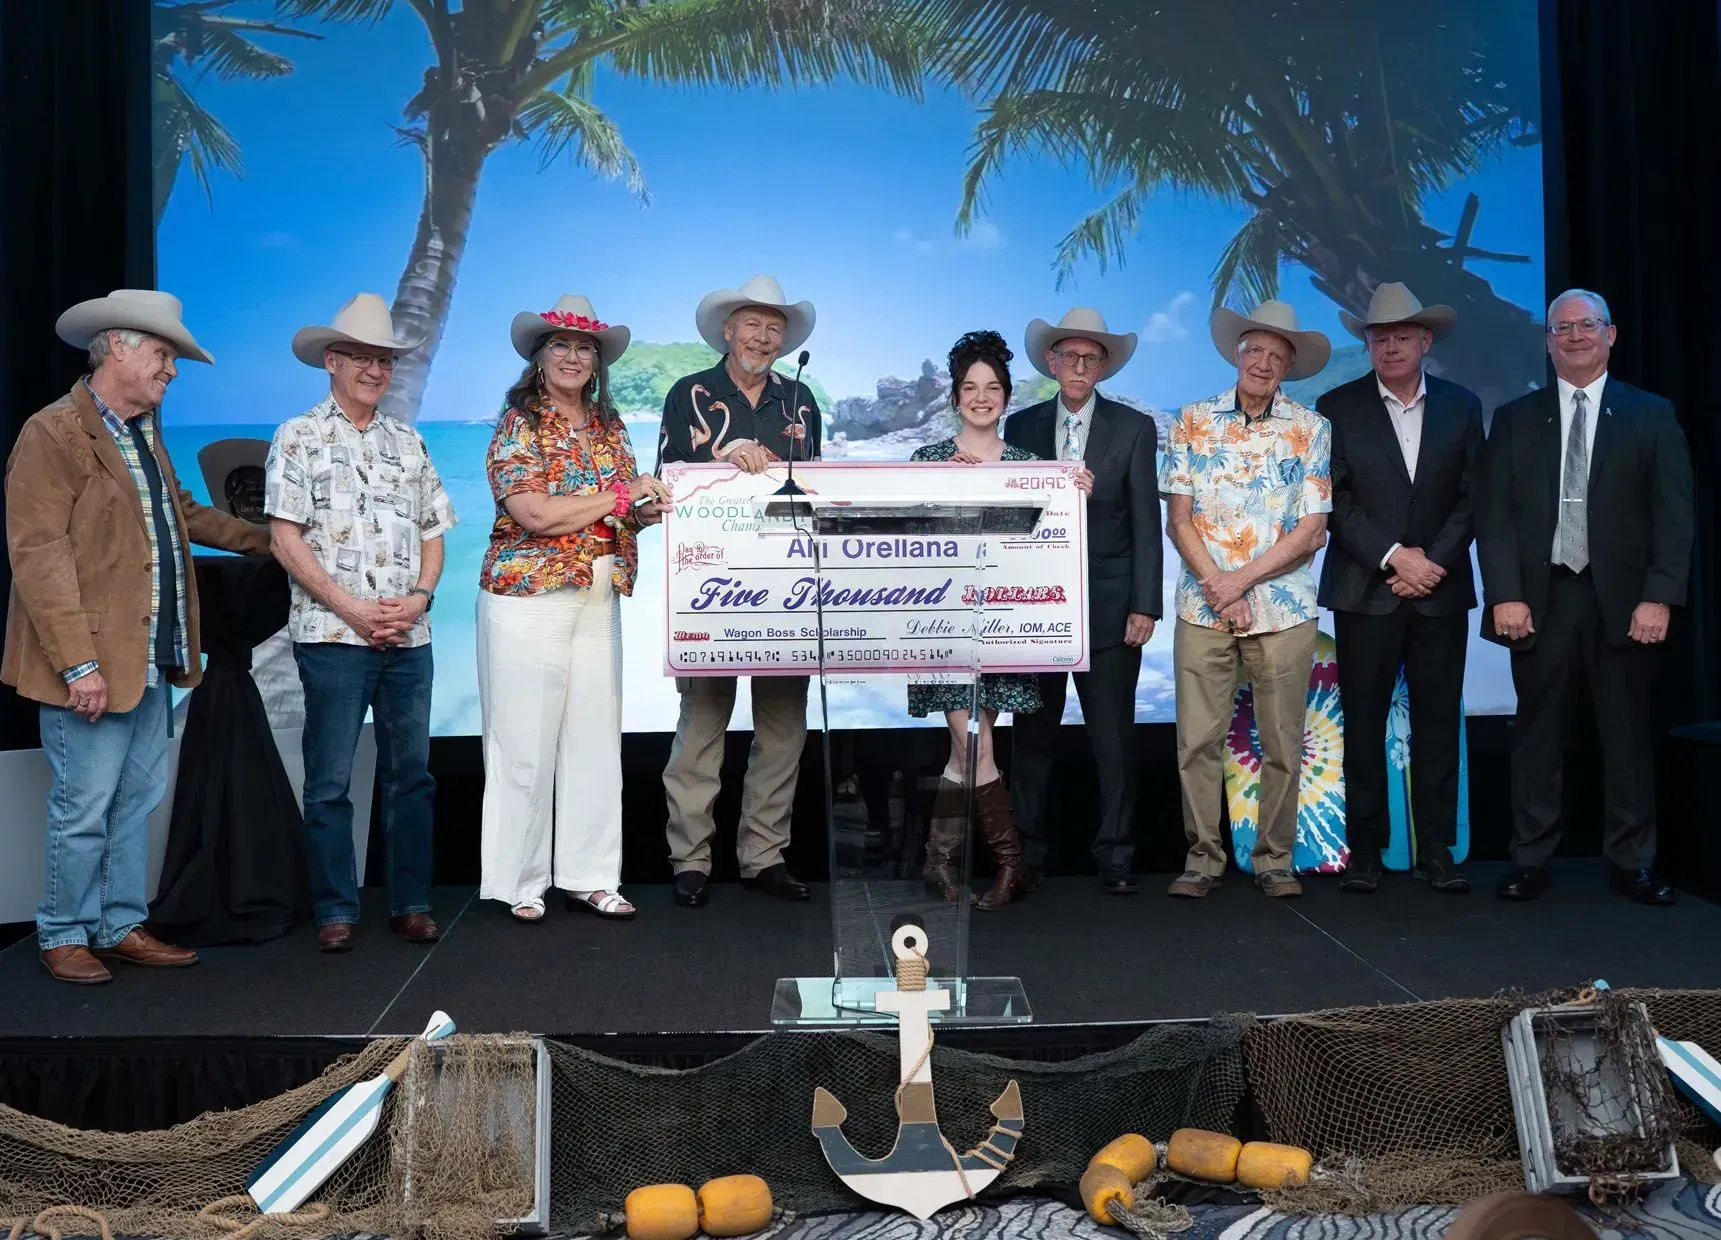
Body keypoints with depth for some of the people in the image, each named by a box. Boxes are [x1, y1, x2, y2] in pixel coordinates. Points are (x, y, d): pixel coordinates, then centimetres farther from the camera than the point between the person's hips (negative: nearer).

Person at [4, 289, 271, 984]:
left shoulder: (144, 434, 16)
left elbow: (183, 514, 32)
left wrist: (266, 541, 31)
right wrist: (78, 664, -22)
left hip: (151, 661, 9)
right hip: (92, 665, -8)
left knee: (137, 802, 14)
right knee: (85, 809, 1)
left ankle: (121, 927, 25)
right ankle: (63, 936, 17)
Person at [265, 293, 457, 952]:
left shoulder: (408, 442, 15)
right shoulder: (299, 437, 2)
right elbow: (285, 538, -5)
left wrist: (420, 597, -4)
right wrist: (352, 608, -13)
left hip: (409, 637, 4)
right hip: (333, 634, -4)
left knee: (411, 773, 7)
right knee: (330, 781, 0)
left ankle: (411, 902, 16)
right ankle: (335, 910, 10)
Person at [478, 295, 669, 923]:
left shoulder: (610, 427, 15)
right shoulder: (518, 425, -3)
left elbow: (632, 508, 18)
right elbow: (535, 513, -16)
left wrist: (656, 503, -5)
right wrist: (620, 496, -11)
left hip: (599, 600, 6)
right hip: (528, 596, -5)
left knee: (595, 737, 6)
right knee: (525, 743, -1)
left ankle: (589, 876, 15)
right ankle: (520, 882, 10)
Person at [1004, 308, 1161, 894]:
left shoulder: (1134, 428, 3)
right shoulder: (1021, 427, 8)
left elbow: (1146, 523, 0)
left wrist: (1145, 605, -7)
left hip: (1108, 606, -1)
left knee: (1114, 738, 3)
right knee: (1032, 734, 7)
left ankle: (1114, 856, 13)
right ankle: (1027, 853, 16)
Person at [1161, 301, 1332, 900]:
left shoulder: (1311, 429, 5)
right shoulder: (1194, 421, 6)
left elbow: (1311, 531, -1)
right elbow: (1179, 518, 2)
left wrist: (1243, 579, -10)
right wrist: (1217, 586, -9)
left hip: (1283, 609, 0)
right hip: (1202, 606, 0)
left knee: (1282, 744, 4)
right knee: (1198, 741, 0)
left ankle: (1274, 860, 16)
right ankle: (1202, 859, 11)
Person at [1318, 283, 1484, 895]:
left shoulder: (1462, 406, 9)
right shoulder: (1338, 407, 3)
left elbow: (1472, 496, 5)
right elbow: (1335, 500, -4)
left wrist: (1434, 561, -8)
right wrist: (1393, 557, -12)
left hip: (1440, 590, 2)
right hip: (1365, 590, -2)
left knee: (1438, 724, 4)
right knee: (1364, 725, 1)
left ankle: (1436, 850, 12)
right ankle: (1365, 851, 9)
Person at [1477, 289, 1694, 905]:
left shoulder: (1651, 415, 7)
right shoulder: (1514, 418, 9)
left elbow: (1674, 514, 1)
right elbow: (1494, 514, 3)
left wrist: (1659, 597, -9)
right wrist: (1505, 594, -8)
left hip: (1622, 599, 0)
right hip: (1539, 599, 1)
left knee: (1627, 733, 5)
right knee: (1537, 733, 5)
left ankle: (1632, 863, 16)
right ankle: (1531, 862, 12)